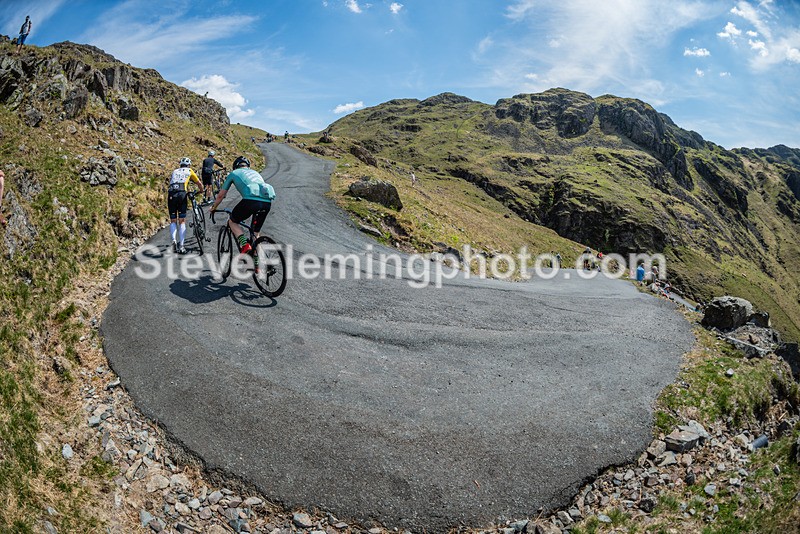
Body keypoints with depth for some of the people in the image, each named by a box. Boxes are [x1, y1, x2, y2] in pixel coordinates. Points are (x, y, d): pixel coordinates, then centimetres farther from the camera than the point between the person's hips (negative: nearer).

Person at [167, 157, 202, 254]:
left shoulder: (174, 171, 29)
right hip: (181, 194, -2)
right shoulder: (189, 171, 22)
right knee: (182, 221, 2)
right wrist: (202, 191, 53)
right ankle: (181, 246, -5)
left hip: (171, 195, 2)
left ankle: (173, 240, -13)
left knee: (173, 221, 12)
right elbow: (199, 184, 31)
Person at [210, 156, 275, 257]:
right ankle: (256, 264, 21)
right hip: (267, 203, 4)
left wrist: (213, 208, 44)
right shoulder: (255, 173, 35)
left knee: (232, 222, 21)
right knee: (255, 233, 21)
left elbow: (221, 195, 27)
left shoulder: (234, 173, 23)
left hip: (250, 200, -4)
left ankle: (245, 245, -3)